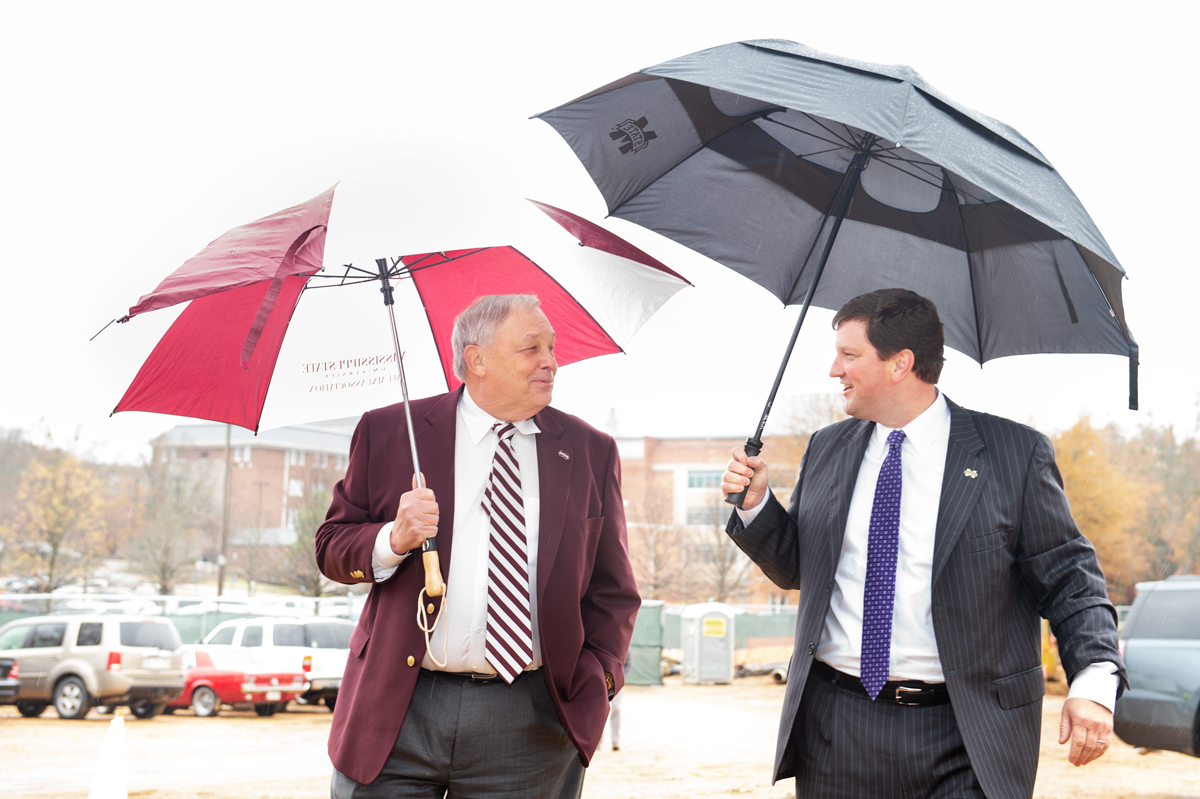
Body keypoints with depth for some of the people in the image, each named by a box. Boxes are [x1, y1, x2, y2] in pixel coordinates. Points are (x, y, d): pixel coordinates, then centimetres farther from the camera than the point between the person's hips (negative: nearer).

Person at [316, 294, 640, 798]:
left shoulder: (590, 452, 8)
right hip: (399, 710, -1)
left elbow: (612, 591, 12)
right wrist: (394, 539, -13)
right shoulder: (387, 433, 4)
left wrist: (596, 680, -2)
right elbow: (331, 547, 7)